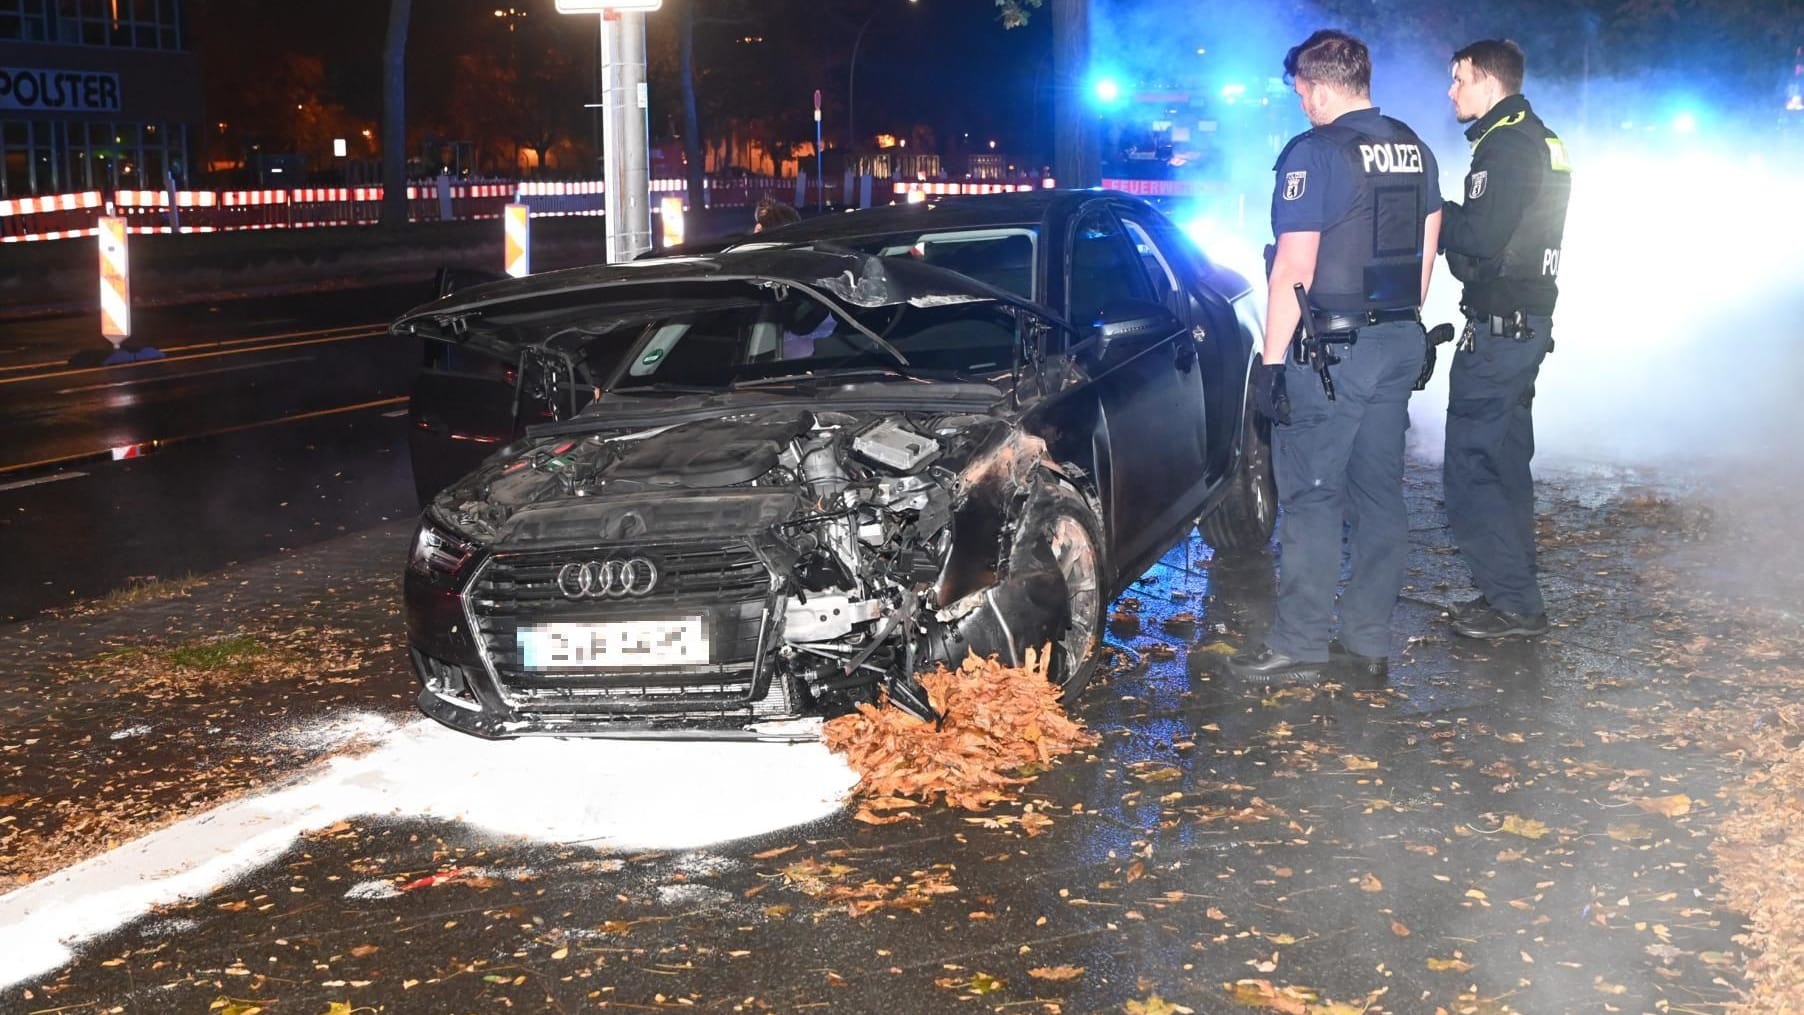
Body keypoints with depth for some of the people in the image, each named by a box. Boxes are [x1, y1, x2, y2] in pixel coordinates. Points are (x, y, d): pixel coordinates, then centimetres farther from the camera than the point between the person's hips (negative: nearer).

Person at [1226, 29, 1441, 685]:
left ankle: (1298, 647, 2)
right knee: (1378, 495, 10)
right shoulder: (1414, 150, 11)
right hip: (1401, 342, 8)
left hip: (1330, 351, -8)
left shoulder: (1315, 153, -14)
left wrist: (1271, 360, -13)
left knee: (1311, 497, -2)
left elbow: (1293, 270, -17)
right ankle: (1369, 643, 16)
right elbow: (1425, 254, 16)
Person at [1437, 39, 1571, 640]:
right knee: (1503, 465, 16)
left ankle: (1513, 605, -4)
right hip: (1527, 322, 11)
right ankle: (1511, 594, 24)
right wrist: (1451, 218, 5)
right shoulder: (1538, 141, 17)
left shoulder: (1506, 145, -16)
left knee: (1470, 466, -7)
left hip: (1498, 327, -11)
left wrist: (1437, 215, -8)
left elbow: (1481, 240, -24)